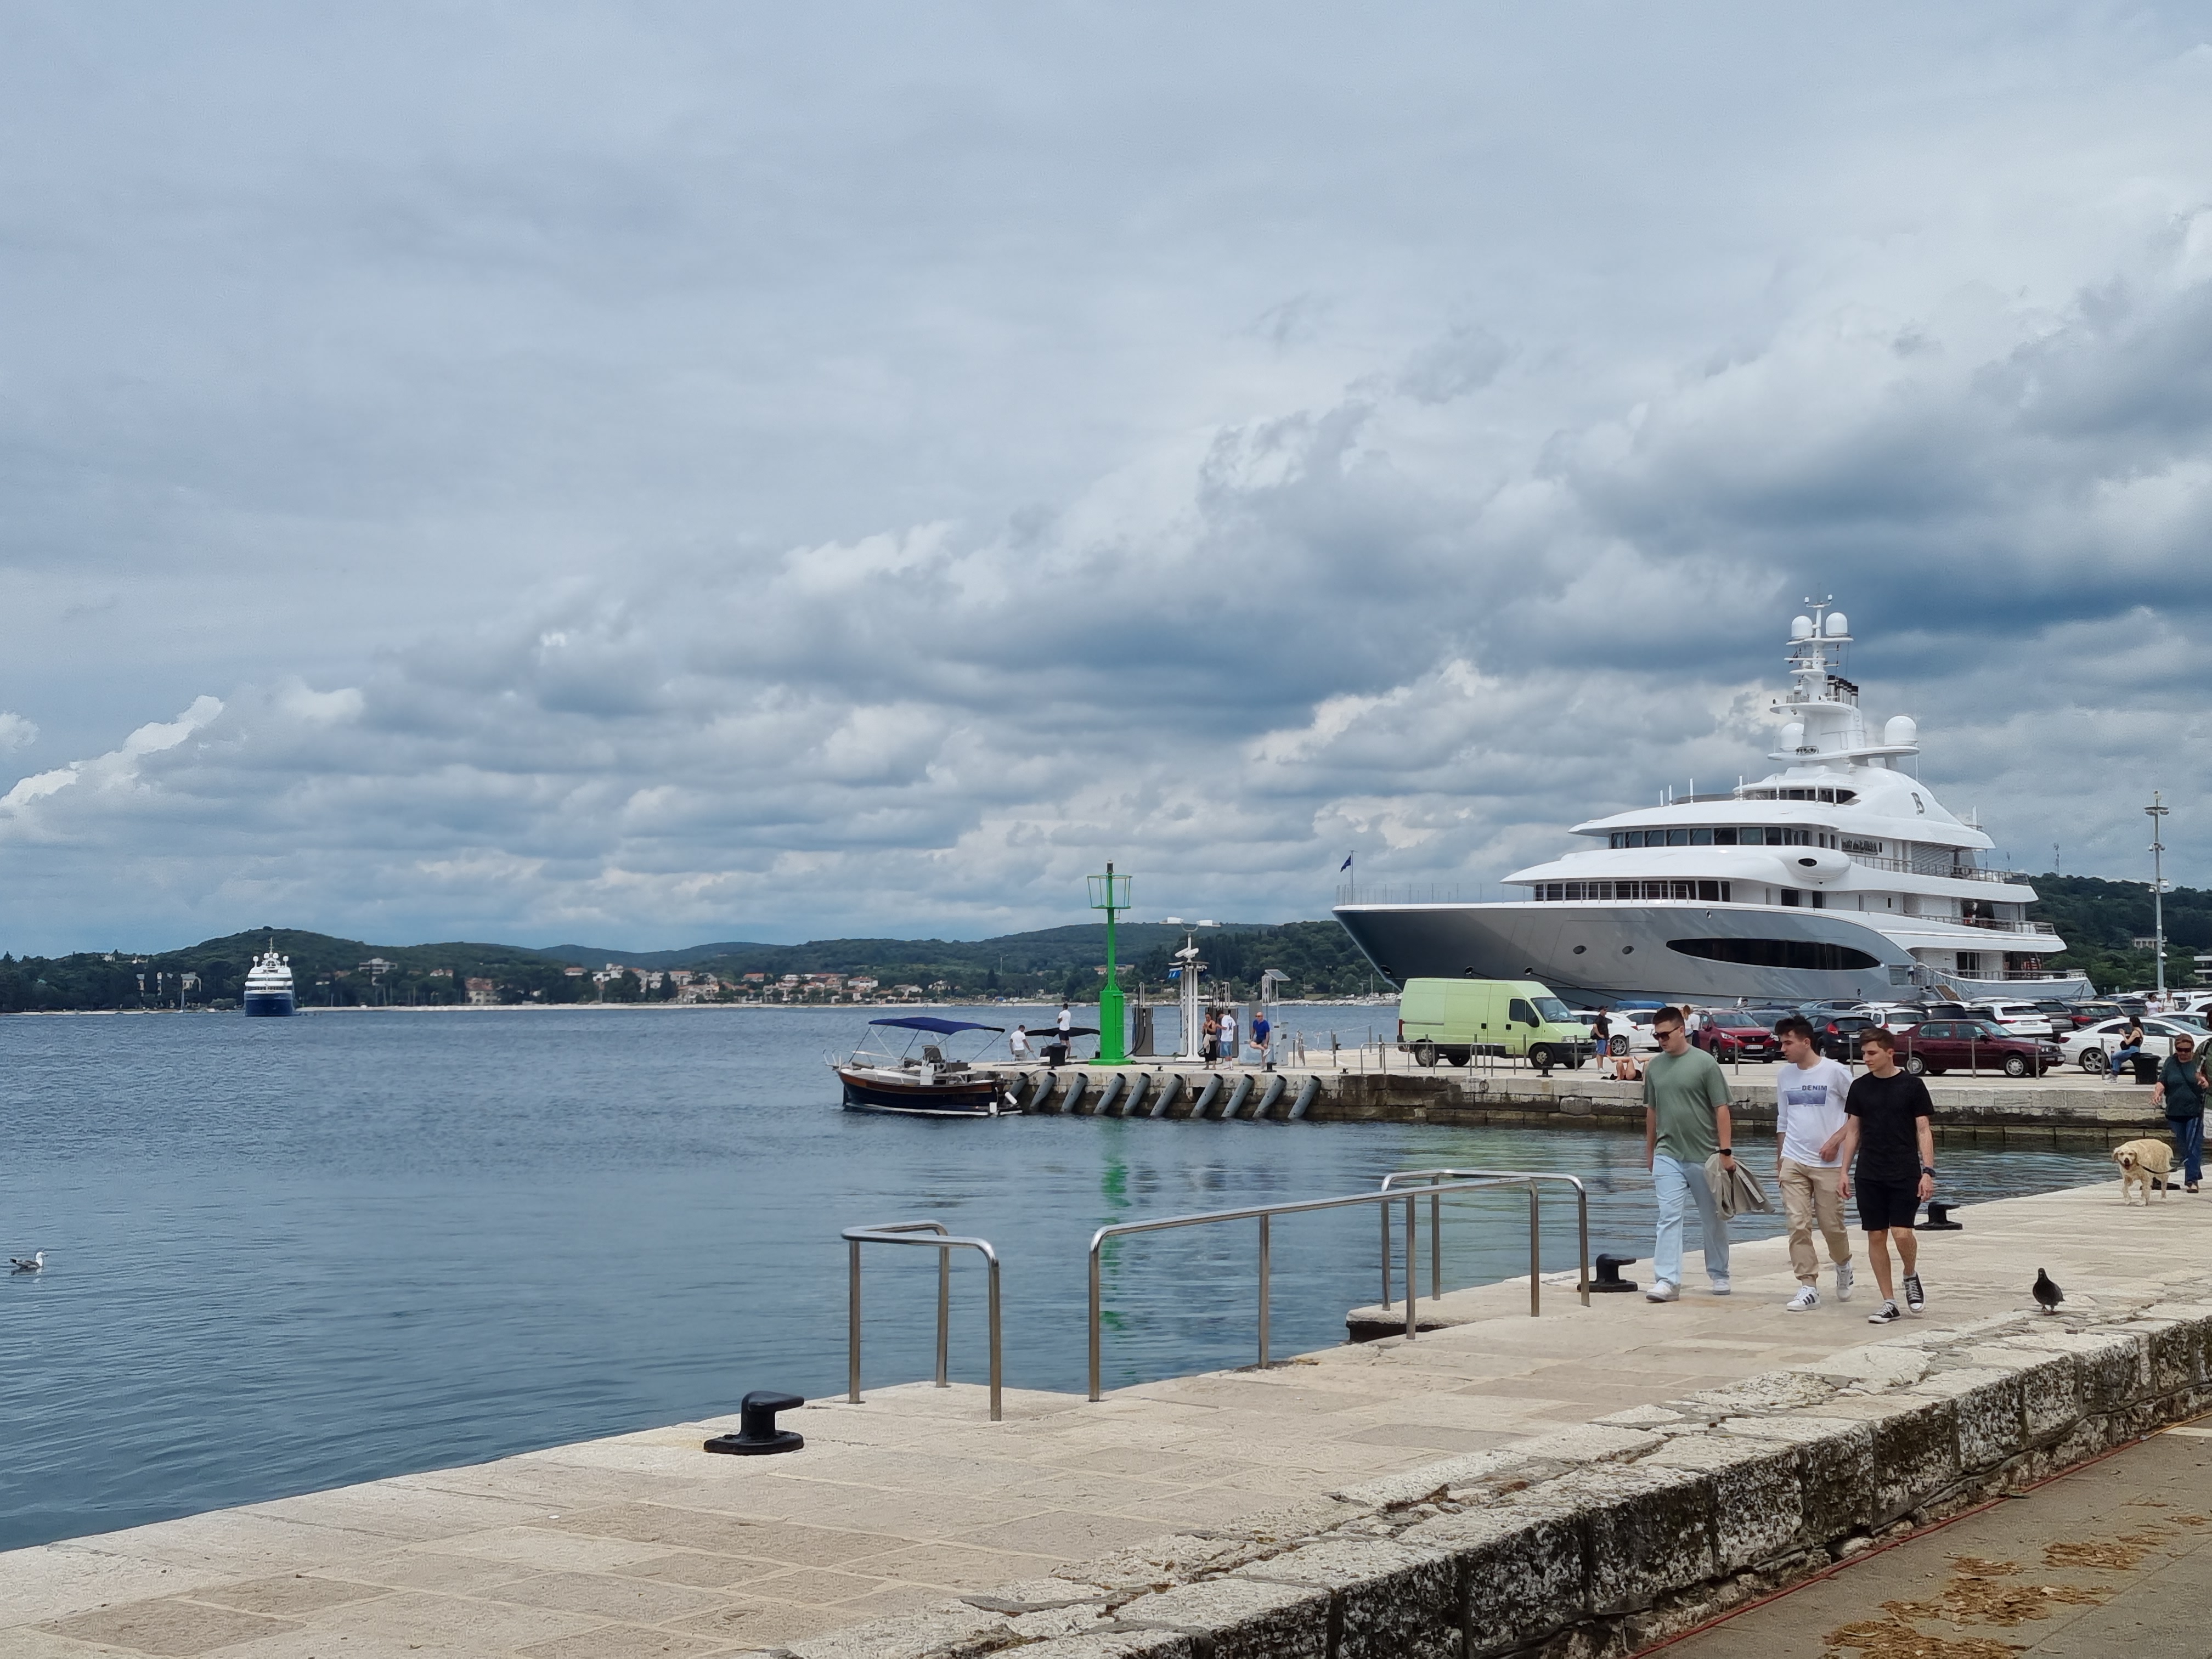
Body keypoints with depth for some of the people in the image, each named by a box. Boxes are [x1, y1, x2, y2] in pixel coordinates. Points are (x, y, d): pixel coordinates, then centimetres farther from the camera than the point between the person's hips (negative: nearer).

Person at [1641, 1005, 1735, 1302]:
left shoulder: (1705, 1063, -8)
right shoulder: (1654, 1066, 5)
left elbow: (1721, 1109, -8)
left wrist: (1726, 1151, -13)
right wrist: (1650, 1150, 18)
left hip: (1704, 1155, -3)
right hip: (1668, 1155, 3)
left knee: (1713, 1219, 11)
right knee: (1669, 1217, -7)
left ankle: (1719, 1275, 26)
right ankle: (1667, 1280, -11)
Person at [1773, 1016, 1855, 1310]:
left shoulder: (1834, 1071, -7)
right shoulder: (1784, 1075, 8)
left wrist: (1837, 1140, -12)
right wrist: (1779, 1162, 18)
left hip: (1828, 1164, -4)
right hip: (1793, 1163, 4)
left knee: (1831, 1225, 3)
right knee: (1798, 1225, -5)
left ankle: (1843, 1265, 33)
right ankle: (1808, 1288, -2)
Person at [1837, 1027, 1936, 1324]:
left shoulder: (1911, 1085, -3)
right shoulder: (1860, 1087, 6)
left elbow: (1924, 1131, -2)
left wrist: (1928, 1171, -10)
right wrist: (1845, 1172, 8)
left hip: (1905, 1174, -3)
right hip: (1869, 1175, 3)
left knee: (1902, 1233, -13)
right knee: (1876, 1236, 3)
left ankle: (1911, 1277, 18)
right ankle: (1889, 1303, 11)